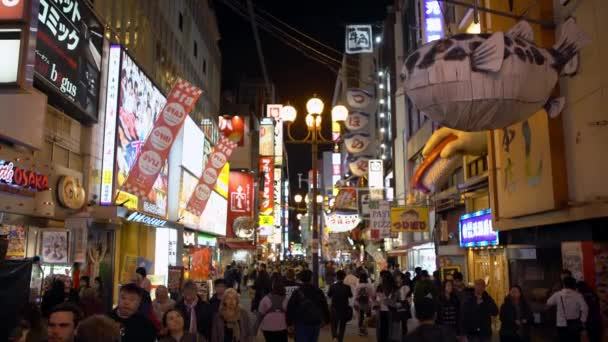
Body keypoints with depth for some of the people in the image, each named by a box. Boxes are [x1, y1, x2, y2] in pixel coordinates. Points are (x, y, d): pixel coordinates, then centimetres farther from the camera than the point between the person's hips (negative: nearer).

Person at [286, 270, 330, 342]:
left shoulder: (297, 292, -7)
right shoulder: (318, 292, 2)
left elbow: (290, 308, -7)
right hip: (316, 322, 3)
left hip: (301, 323, -3)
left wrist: (290, 322, 0)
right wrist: (326, 320, 17)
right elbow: (325, 307, 7)